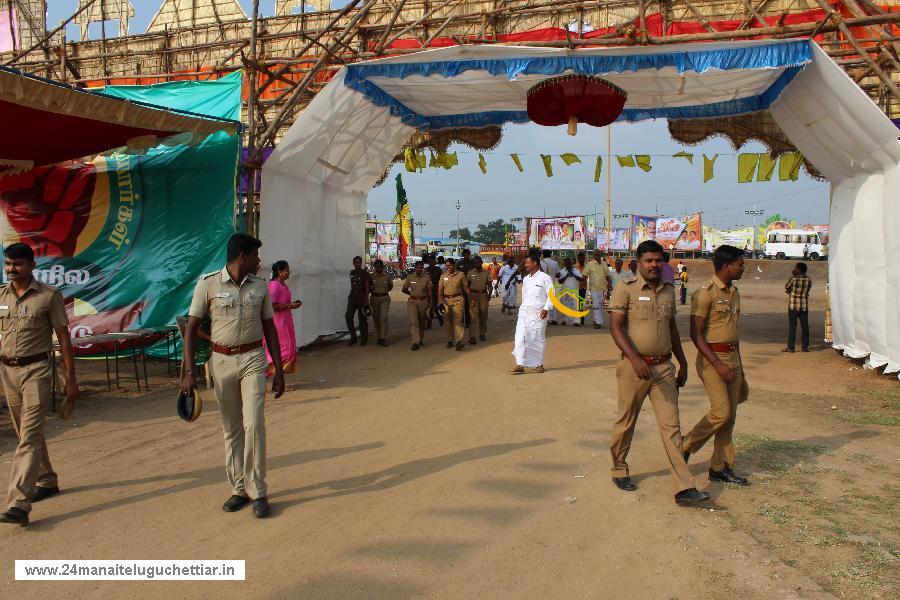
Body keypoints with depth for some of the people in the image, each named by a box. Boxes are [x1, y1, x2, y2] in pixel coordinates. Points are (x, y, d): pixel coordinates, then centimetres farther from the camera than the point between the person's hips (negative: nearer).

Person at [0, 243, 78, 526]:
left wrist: (70, 380, -6)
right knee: (26, 433, 15)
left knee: (30, 436, -10)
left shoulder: (49, 296, -5)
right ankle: (47, 481, 33)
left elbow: (63, 338, -4)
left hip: (36, 370, -5)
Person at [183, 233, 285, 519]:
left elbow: (270, 328, 9)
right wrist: (189, 371, -11)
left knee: (254, 425, -8)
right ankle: (239, 489, 20)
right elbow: (191, 328, -4)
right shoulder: (208, 283, -5)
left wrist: (279, 371, 6)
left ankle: (257, 491, 2)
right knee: (232, 430, 8)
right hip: (222, 360, -1)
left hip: (253, 359, 1)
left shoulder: (260, 286, 4)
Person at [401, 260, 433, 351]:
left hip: (423, 301, 1)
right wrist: (411, 293, 9)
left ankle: (421, 339, 31)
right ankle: (415, 342, -16)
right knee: (413, 321, -13)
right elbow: (404, 290, 12)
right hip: (412, 301, -1)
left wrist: (430, 302, -1)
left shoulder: (427, 278, 2)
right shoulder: (410, 278, 2)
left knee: (422, 322, 12)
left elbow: (429, 291, 3)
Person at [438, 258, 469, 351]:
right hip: (446, 300, 3)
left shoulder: (460, 275, 3)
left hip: (457, 300, -3)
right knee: (448, 321, 8)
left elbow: (466, 288, 9)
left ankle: (459, 341, -17)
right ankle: (450, 340, 19)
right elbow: (440, 289, 2)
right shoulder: (443, 276, 9)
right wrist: (439, 300, -12)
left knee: (457, 321, -12)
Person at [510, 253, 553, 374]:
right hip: (524, 312, 6)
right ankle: (520, 365, -2)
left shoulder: (544, 278, -5)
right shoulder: (525, 279, 16)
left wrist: (546, 308, -16)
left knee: (536, 339, 0)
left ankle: (538, 365, 13)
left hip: (537, 313, -6)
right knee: (520, 337, -3)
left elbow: (552, 295, -8)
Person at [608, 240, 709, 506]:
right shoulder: (625, 288, -8)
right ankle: (619, 470, 30)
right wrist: (635, 359, -24)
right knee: (626, 422, 10)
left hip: (664, 367, 4)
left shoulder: (669, 290, 10)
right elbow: (615, 327, -13)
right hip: (634, 367, -4)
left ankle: (684, 488, 1)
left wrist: (683, 363, 20)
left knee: (671, 426, 1)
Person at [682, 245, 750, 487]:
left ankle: (720, 467, 15)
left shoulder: (734, 293, 13)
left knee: (730, 414, 7)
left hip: (733, 356, 8)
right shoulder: (705, 293, -13)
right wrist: (718, 364, -20)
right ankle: (687, 446, 10)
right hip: (711, 358, -8)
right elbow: (696, 334, -16)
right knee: (721, 412, -12)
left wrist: (739, 367, 20)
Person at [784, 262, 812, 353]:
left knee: (792, 326, 1)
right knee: (805, 326, 10)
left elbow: (786, 287, 2)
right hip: (804, 306, 4)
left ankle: (790, 347, 2)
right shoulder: (809, 280, 2)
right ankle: (805, 347, 14)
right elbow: (804, 290, 13)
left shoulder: (794, 279, -13)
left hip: (793, 305, -4)